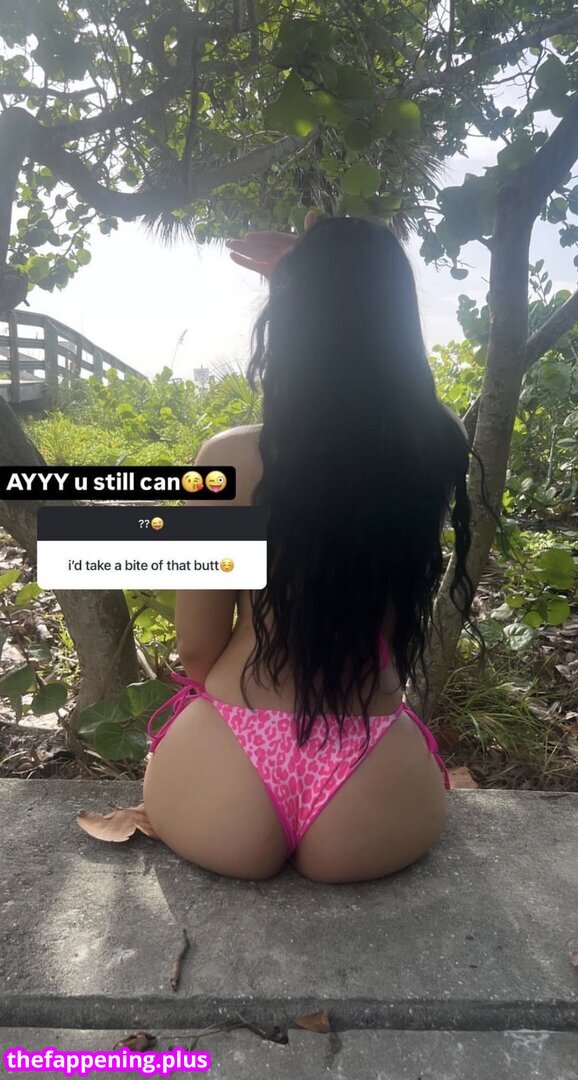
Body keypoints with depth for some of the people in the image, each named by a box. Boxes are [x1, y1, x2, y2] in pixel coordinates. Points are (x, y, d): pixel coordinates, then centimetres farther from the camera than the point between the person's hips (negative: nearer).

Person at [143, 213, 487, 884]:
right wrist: (326, 278, 21)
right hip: (373, 814, 2)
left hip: (224, 793, -1)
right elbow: (371, 352, 17)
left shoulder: (230, 460, -16)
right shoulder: (442, 446, -8)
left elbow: (196, 650, -4)